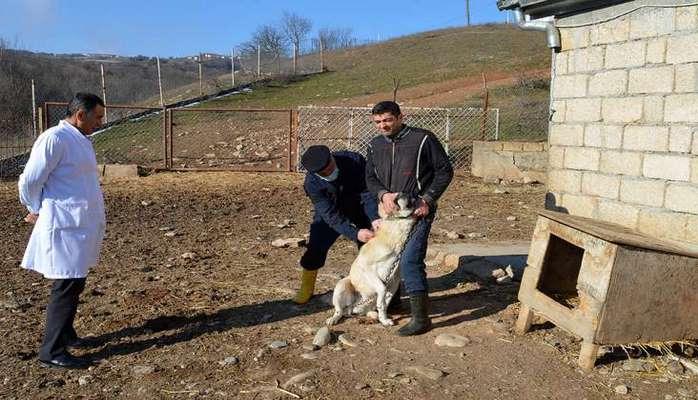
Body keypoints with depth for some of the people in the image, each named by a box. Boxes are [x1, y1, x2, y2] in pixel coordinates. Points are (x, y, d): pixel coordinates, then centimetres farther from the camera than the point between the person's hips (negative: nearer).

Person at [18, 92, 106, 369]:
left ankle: (65, 334, 31)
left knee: (75, 283, 17)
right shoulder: (54, 139, -16)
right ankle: (52, 351, 3)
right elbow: (29, 182, -14)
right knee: (67, 285, -6)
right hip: (65, 227, -9)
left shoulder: (80, 140, 14)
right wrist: (38, 211, 1)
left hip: (82, 226, 9)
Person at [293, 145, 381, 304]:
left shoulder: (354, 160, -30)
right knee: (315, 249, -8)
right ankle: (306, 290, 14)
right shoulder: (312, 184, -31)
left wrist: (374, 218, -40)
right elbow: (331, 216, -34)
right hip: (329, 215, -1)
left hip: (360, 210, 1)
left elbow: (367, 191, -25)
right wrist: (355, 234, -45)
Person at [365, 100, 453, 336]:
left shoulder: (423, 139, -8)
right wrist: (383, 194, -11)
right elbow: (370, 178, 11)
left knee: (410, 261, -16)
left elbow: (445, 171, -4)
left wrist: (428, 200, -12)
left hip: (418, 211, -6)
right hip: (390, 210, 6)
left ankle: (421, 318, -8)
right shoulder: (375, 146, 8)